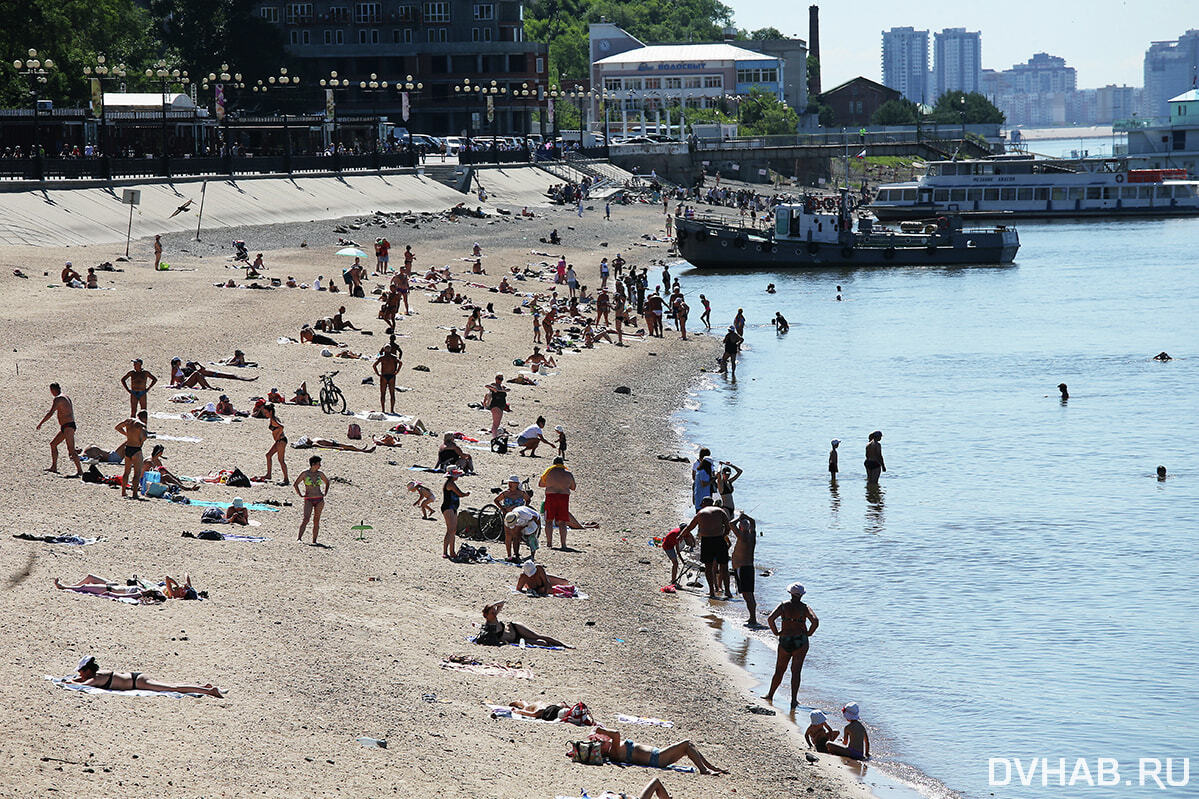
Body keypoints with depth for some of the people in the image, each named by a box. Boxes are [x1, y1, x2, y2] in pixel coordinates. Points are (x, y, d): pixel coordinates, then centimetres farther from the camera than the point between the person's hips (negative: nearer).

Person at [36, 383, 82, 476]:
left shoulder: (58, 399, -12)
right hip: (67, 427, 11)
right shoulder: (66, 397, 17)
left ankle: (80, 471, -18)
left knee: (71, 451, -14)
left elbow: (50, 413, -19)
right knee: (53, 444, 18)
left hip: (68, 427, -11)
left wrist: (40, 424, -13)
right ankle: (54, 467, 21)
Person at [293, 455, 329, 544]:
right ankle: (299, 538, -22)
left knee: (316, 521, 3)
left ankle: (314, 541, 8)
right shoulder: (305, 473, -3)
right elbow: (295, 484, 0)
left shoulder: (320, 473, 8)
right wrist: (300, 495, -4)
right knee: (306, 518, -18)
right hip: (308, 500, -4)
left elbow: (327, 482, 26)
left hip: (319, 500, 4)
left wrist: (325, 493, 15)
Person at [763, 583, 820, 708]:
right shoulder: (804, 608, -6)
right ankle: (794, 700, -2)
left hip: (785, 641, 1)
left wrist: (776, 632, -1)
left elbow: (770, 619, -15)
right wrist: (808, 633, -3)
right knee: (796, 671, 2)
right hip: (800, 642, -1)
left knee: (780, 670, 17)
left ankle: (770, 695, 29)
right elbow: (815, 621, -19)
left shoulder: (784, 606, -4)